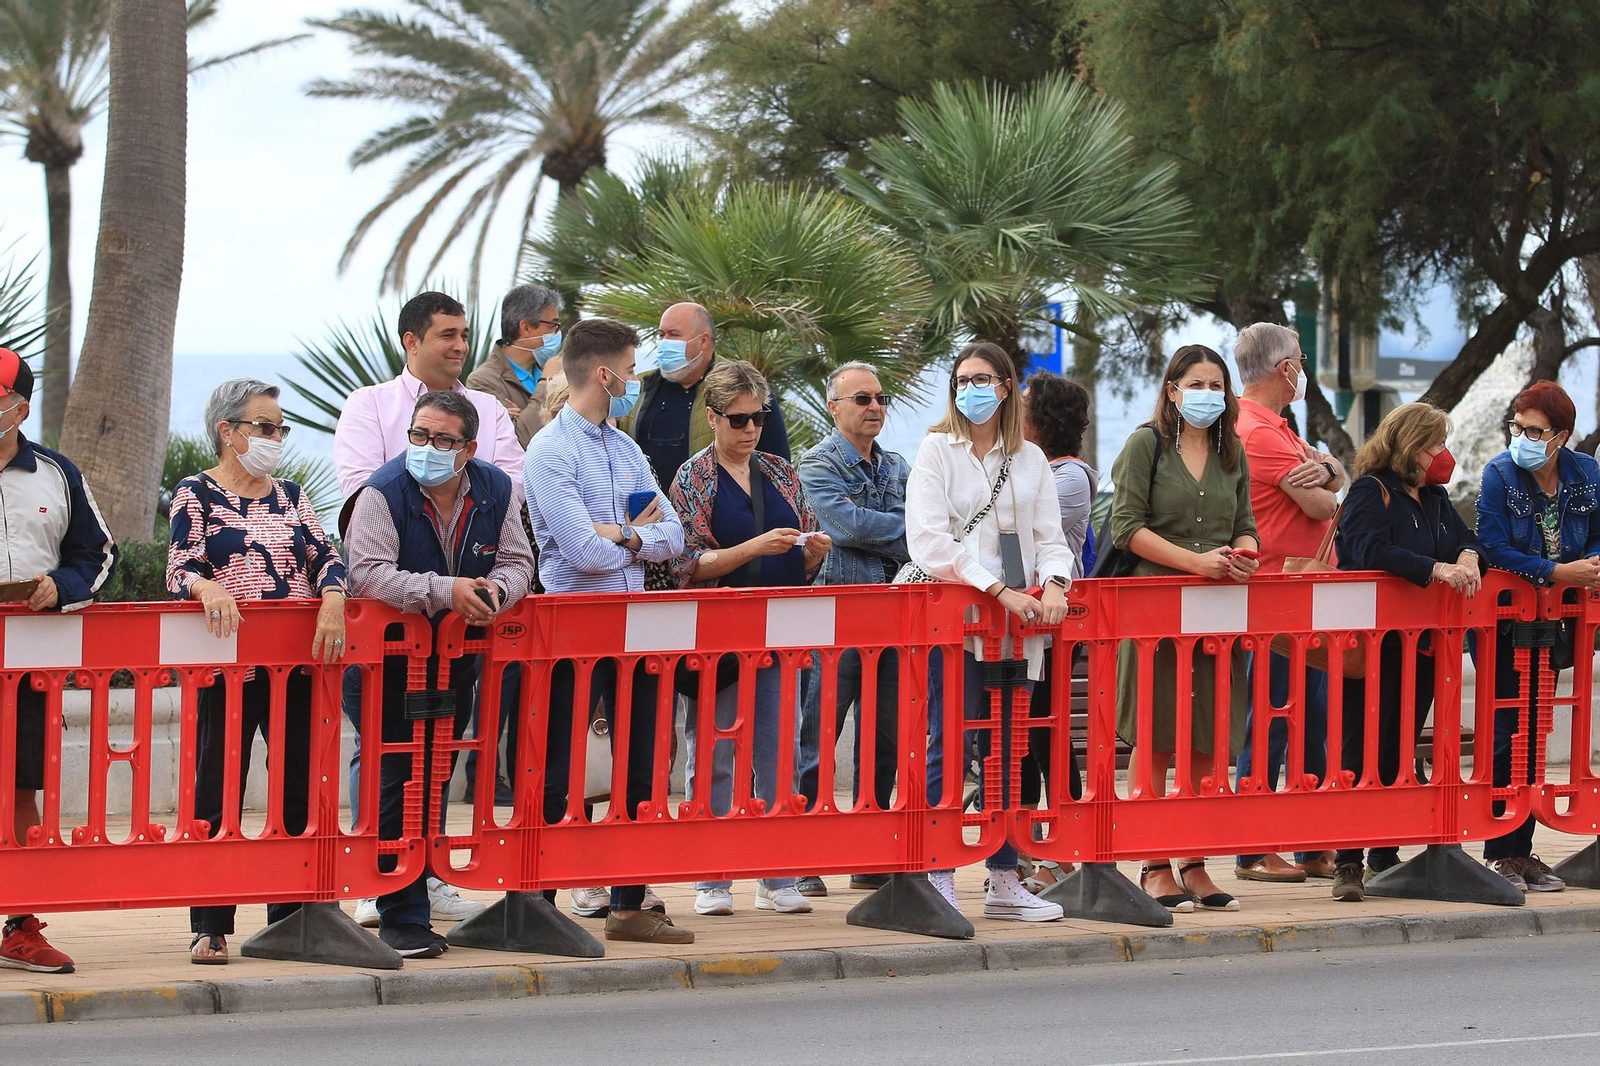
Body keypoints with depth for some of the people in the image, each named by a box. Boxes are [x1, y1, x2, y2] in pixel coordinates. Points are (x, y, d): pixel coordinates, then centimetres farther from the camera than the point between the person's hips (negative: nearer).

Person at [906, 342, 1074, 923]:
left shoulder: (1030, 459, 15)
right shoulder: (937, 450, 1)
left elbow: (1049, 535, 13)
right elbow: (929, 542, -9)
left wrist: (1053, 585, -10)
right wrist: (1000, 591, -16)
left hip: (1018, 623, 5)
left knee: (1008, 750, 7)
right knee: (949, 748, -8)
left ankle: (1004, 881, 12)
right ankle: (939, 880, -6)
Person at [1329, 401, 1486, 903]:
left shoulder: (1434, 498, 17)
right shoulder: (1370, 492, -8)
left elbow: (1466, 540, 15)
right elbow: (1372, 551, -22)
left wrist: (1468, 557, -9)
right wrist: (1435, 570, -29)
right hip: (1373, 648, -8)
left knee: (1401, 749, 9)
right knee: (1362, 749, -8)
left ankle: (1386, 858, 14)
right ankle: (1348, 863, -7)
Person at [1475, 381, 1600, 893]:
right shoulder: (1500, 474, -12)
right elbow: (1495, 548, -18)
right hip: (1503, 621, -5)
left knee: (1533, 733, 9)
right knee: (1507, 734, -6)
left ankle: (1521, 850, 15)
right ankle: (1500, 854, 1)